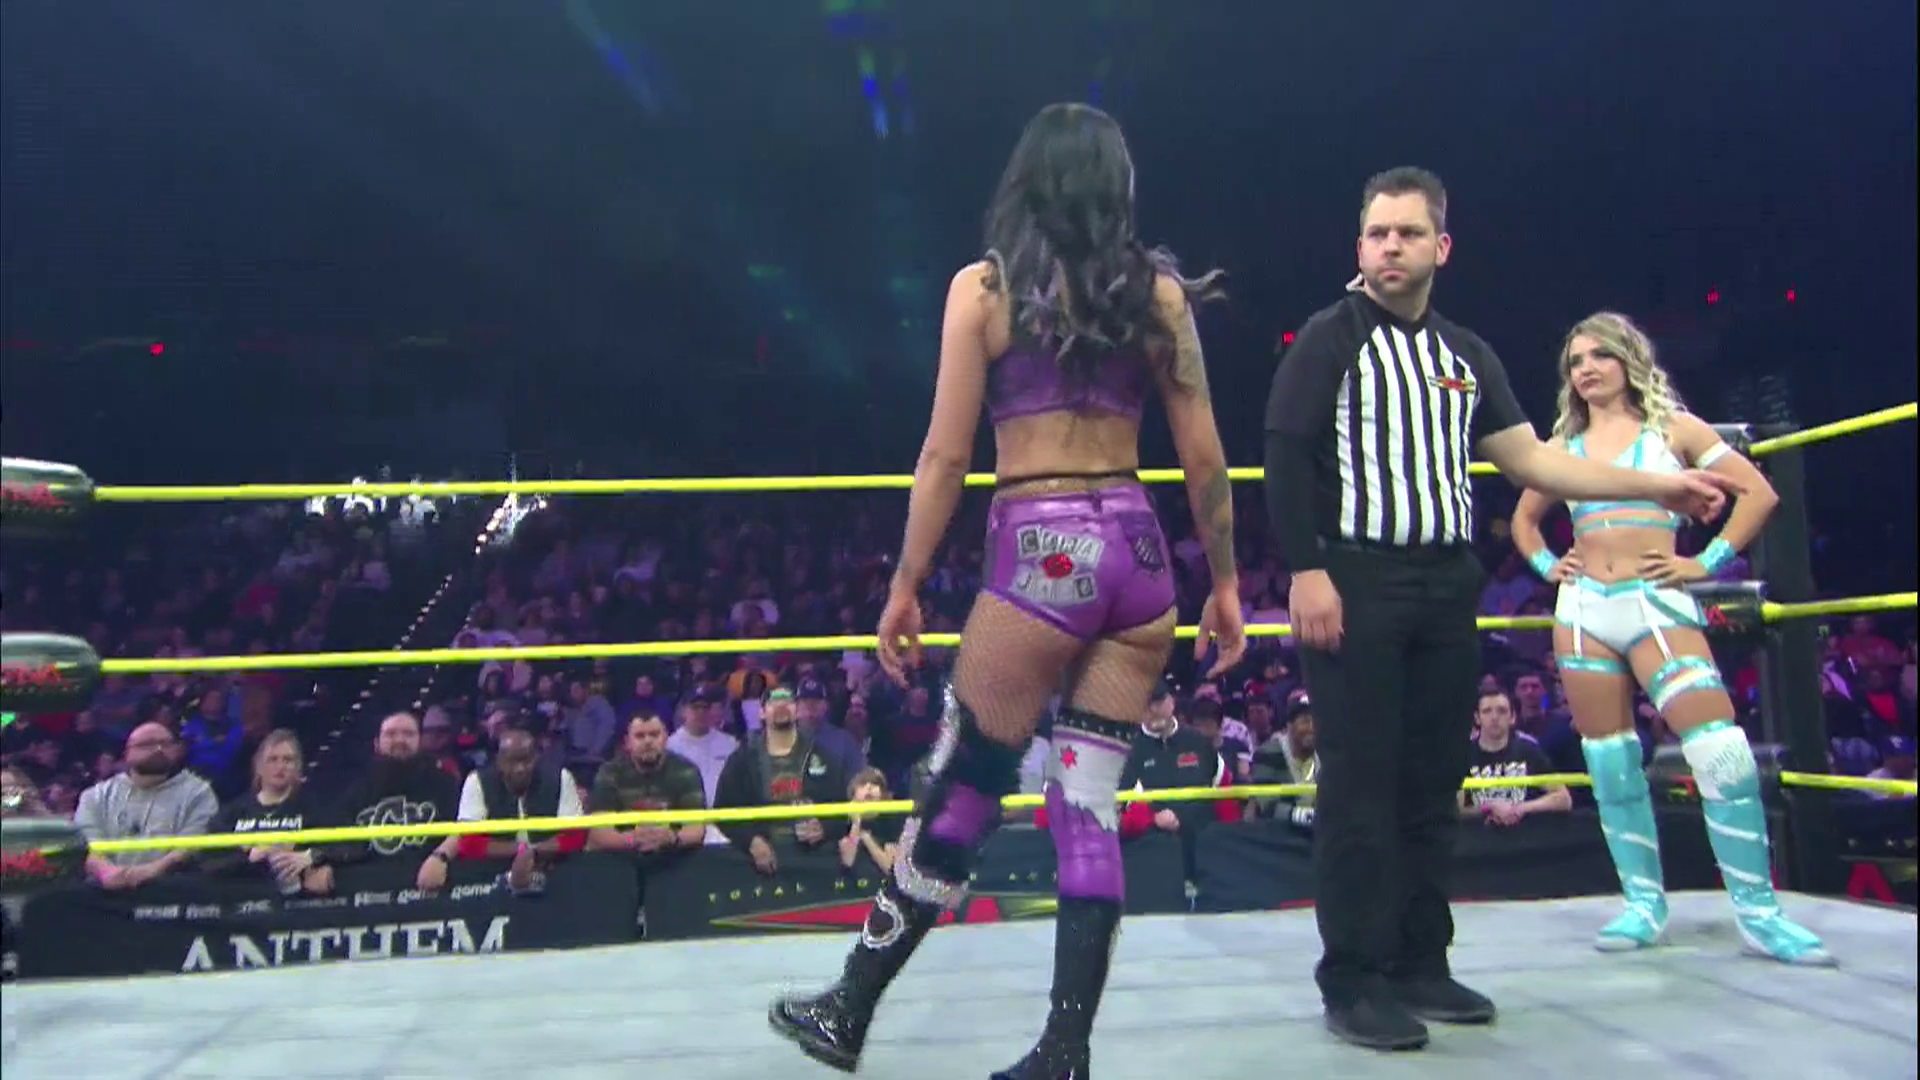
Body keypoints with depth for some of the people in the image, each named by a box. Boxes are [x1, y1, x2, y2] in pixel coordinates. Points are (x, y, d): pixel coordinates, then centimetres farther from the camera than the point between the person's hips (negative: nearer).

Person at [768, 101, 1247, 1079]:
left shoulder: (983, 288, 0)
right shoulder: (1159, 291, 7)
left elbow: (945, 457, -3)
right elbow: (1204, 456, 6)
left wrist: (905, 585, 4)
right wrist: (1224, 583, 14)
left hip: (1041, 556, -4)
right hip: (1137, 552, 4)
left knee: (959, 795, 7)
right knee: (1088, 808, 8)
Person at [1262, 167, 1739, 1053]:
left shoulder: (1465, 356, 17)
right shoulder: (1331, 338, 0)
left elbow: (1528, 459, 16)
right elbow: (1287, 458, -8)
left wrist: (1655, 487, 12)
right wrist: (1306, 571, -17)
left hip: (1446, 588, 6)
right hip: (1356, 582, -6)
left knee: (1433, 787, 9)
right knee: (1360, 789, -6)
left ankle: (1421, 965, 20)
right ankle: (1353, 981, 1)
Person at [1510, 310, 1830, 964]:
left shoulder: (1672, 428, 7)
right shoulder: (1562, 447, 15)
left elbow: (1758, 492, 3)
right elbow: (1524, 521, 29)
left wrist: (1708, 562, -5)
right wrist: (1546, 565, 11)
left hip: (1656, 602, -3)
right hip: (1582, 610, 4)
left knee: (1721, 750, -15)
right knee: (1611, 762, 3)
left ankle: (1758, 911, -5)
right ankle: (1644, 904, 13)